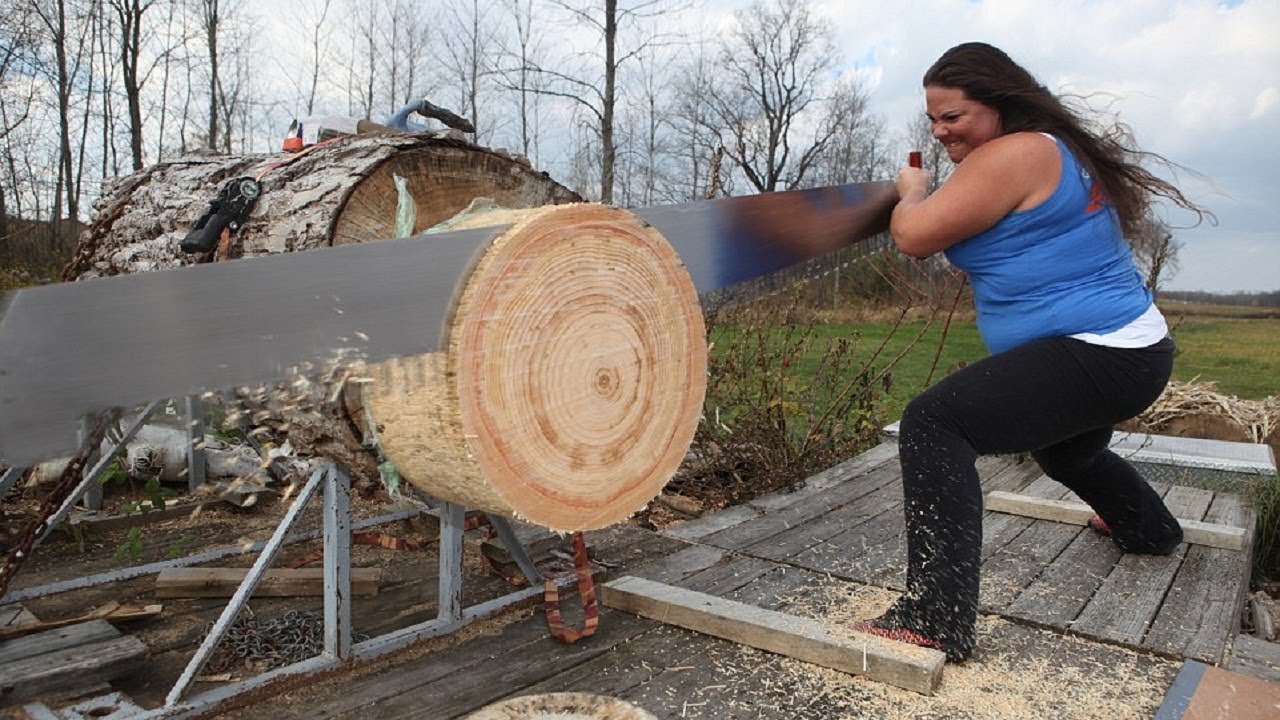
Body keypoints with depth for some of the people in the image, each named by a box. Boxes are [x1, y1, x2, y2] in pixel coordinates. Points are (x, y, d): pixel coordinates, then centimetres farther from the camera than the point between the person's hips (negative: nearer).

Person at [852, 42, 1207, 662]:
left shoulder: (1012, 153, -18)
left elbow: (914, 236, -19)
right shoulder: (1057, 148, 14)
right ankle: (1149, 529, 66)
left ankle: (934, 620, -28)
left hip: (1094, 353, -11)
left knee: (934, 422, -25)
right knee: (1066, 453, 38)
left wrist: (912, 191, 1)